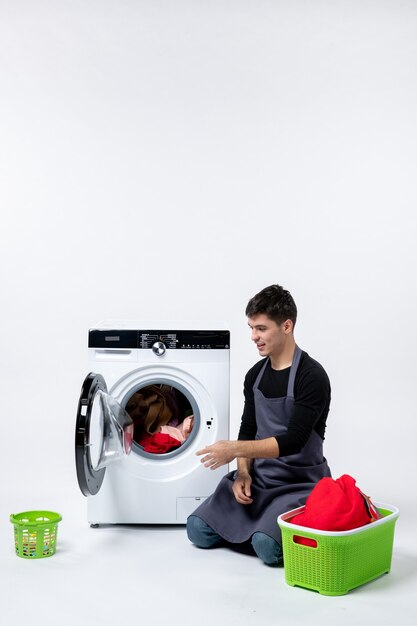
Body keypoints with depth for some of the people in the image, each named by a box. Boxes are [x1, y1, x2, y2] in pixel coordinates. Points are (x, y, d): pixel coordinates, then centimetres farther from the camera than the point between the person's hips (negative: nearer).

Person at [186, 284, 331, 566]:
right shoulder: (255, 375, 6)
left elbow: (292, 441, -22)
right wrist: (242, 471, -6)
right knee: (198, 529, -7)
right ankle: (257, 524, 15)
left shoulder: (311, 376, -16)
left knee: (267, 546, -28)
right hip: (258, 477, 6)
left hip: (300, 481, -6)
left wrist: (235, 448, -27)